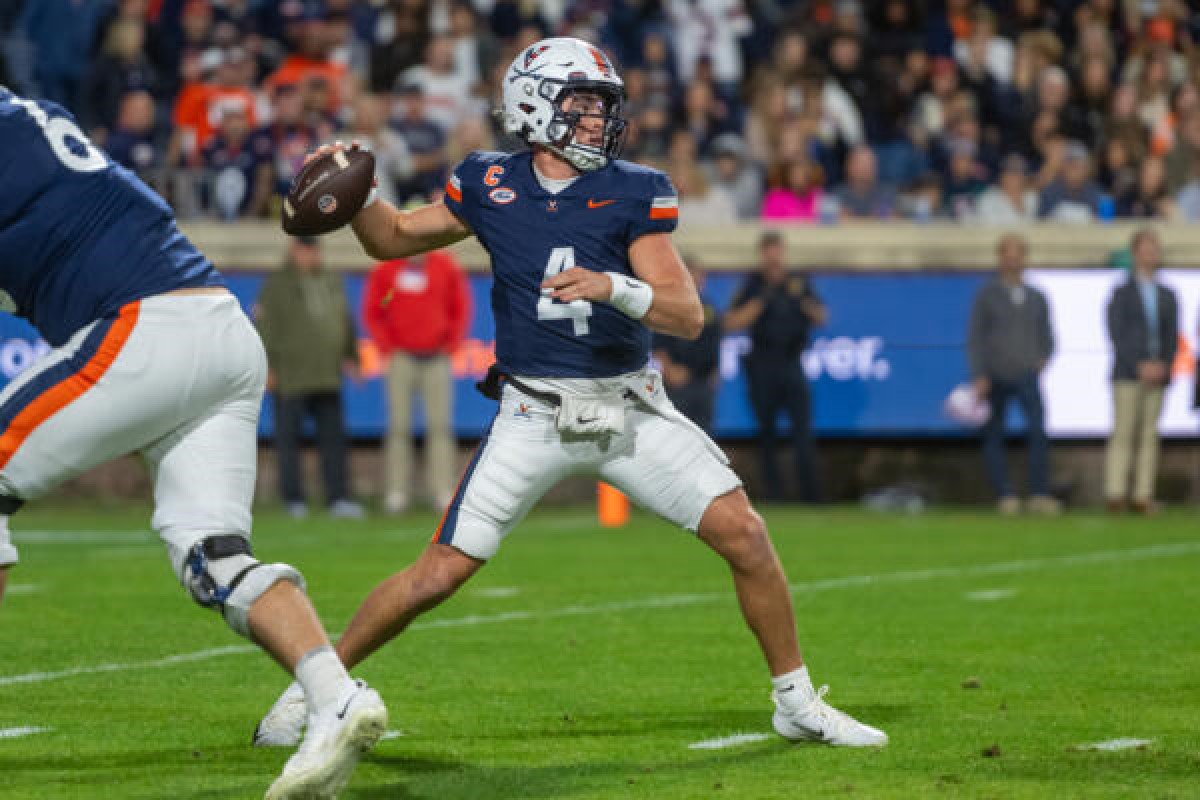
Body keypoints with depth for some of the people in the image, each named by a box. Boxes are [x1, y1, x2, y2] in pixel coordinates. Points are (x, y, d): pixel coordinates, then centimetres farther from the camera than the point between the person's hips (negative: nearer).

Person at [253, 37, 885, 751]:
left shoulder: (634, 194, -5)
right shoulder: (489, 186, -1)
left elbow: (687, 316, -12)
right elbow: (392, 239, 14)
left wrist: (612, 286, -30)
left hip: (631, 408, 0)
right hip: (534, 416, 0)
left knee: (744, 534, -10)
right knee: (441, 573, -6)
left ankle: (798, 703, 7)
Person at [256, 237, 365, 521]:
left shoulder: (332, 282, 16)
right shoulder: (277, 284, -2)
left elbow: (346, 323, 24)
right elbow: (265, 327, -7)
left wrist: (351, 356, 18)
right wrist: (268, 367, -13)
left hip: (328, 378, 5)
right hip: (291, 379, -5)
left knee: (333, 438, 2)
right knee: (289, 439, -1)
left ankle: (338, 499, 3)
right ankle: (293, 500, 5)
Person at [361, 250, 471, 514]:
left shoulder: (447, 267, 4)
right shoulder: (385, 271, 2)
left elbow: (461, 309, 10)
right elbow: (371, 314, 7)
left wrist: (450, 346, 0)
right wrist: (388, 350, -4)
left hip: (437, 359, 1)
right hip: (402, 359, -1)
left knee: (440, 425, -4)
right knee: (399, 425, -3)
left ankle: (443, 490, -3)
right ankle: (397, 490, -1)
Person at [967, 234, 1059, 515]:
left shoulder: (1037, 298, 15)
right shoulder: (987, 295, 6)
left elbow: (1046, 337, 23)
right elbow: (975, 338, 1)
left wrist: (1044, 358, 2)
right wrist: (978, 376, -10)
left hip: (1026, 375, 1)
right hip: (994, 377, -1)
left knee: (1038, 429, -18)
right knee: (993, 437, 1)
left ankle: (1040, 495, -21)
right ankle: (1004, 495, 8)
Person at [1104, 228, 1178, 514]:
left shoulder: (1167, 297, 16)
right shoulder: (1121, 294, 5)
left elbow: (1172, 337, 11)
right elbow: (1117, 336, -3)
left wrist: (1163, 366, -6)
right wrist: (1141, 366, -12)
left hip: (1156, 375, 3)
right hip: (1127, 374, -3)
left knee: (1149, 436, -1)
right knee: (1123, 434, -9)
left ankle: (1143, 496, -2)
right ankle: (1115, 495, -11)